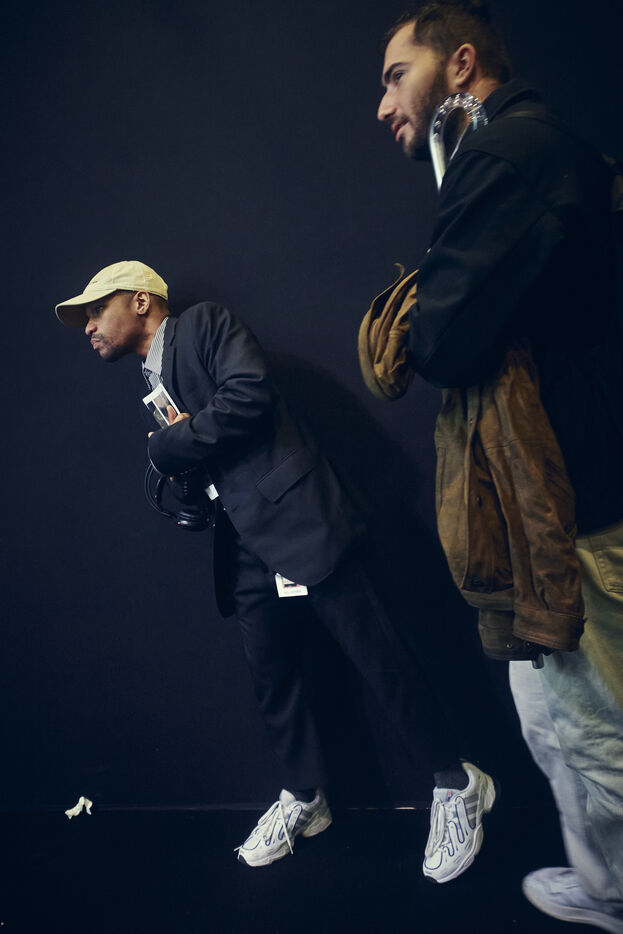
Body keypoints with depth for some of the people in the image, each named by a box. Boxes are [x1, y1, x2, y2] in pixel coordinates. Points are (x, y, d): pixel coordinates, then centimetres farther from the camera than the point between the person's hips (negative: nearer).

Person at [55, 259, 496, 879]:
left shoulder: (204, 324, 0)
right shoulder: (152, 382, 23)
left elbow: (250, 393, -18)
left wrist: (171, 442, -7)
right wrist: (171, 452, 0)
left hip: (295, 517, -8)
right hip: (245, 544, 8)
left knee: (374, 654, -3)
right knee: (271, 677, 14)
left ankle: (457, 784, 17)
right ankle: (304, 798, 36)